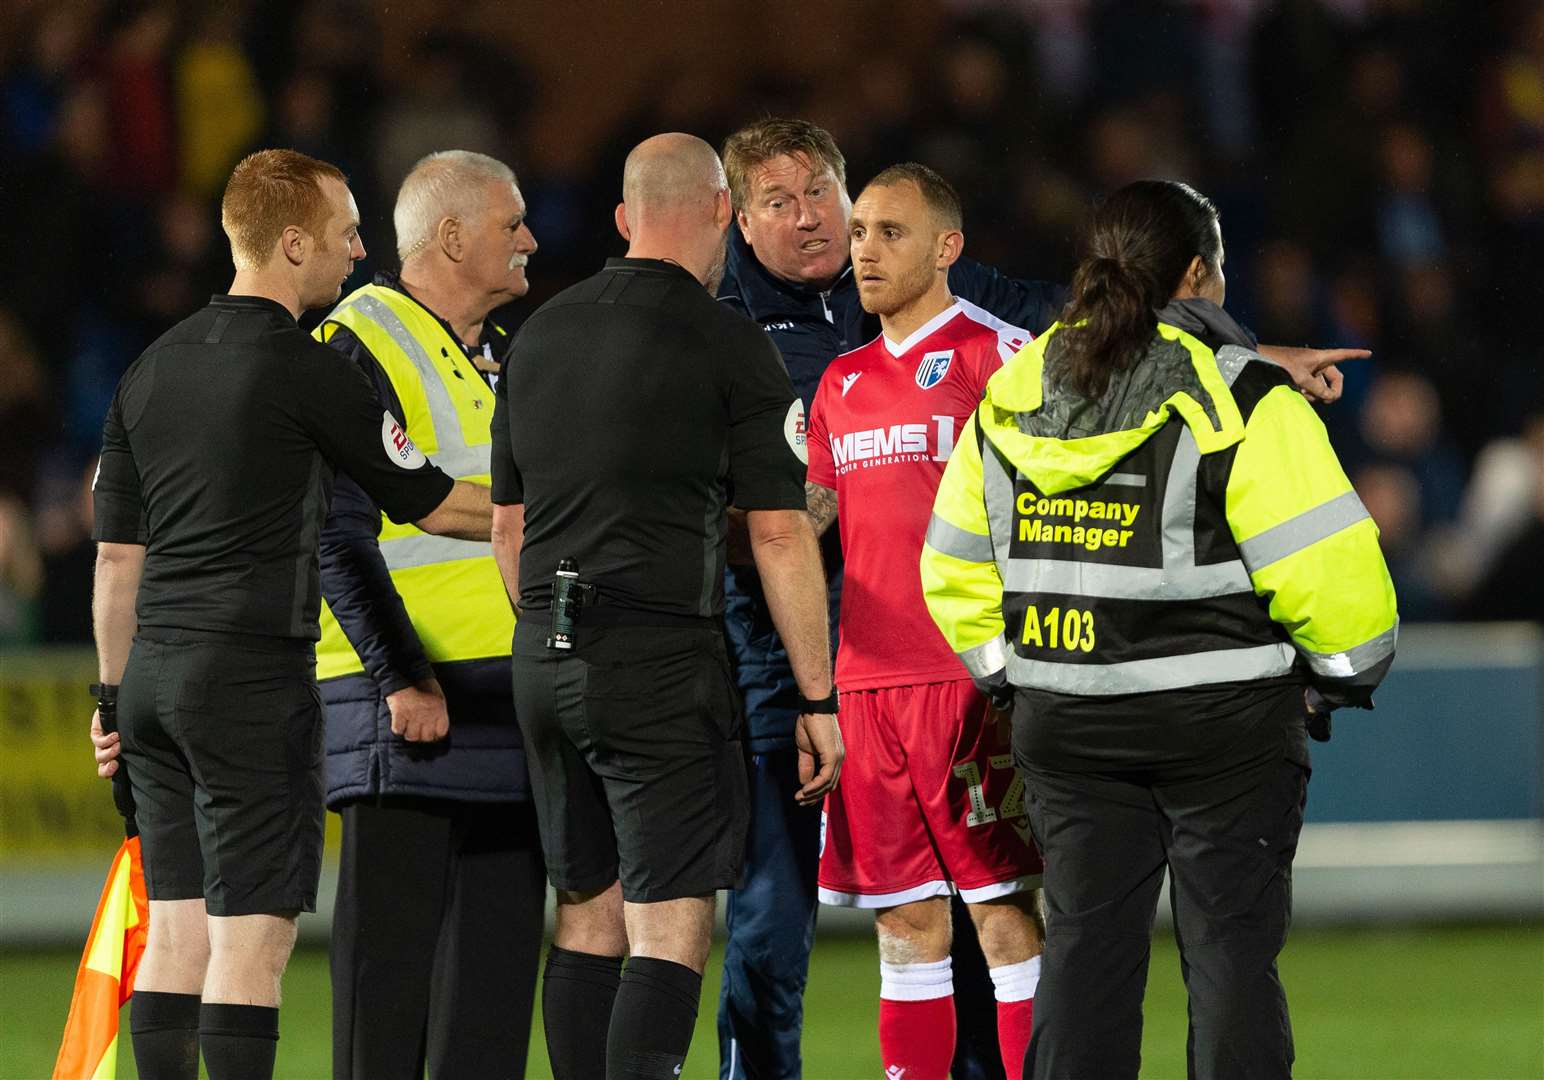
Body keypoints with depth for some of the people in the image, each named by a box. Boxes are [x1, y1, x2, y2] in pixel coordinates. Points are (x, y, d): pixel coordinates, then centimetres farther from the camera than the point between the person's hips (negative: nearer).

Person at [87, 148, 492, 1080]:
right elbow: (435, 505, -2)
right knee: (252, 935, -7)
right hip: (254, 673, -7)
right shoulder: (309, 372, -9)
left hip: (156, 670, 7)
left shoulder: (152, 369, 12)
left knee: (175, 929, 8)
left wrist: (115, 695, 22)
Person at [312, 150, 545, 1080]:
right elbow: (337, 540, -14)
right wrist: (401, 678, -20)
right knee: (395, 934, -7)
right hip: (408, 699, -8)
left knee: (500, 943, 7)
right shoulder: (362, 349, -8)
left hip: (507, 697, 8)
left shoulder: (501, 355, 19)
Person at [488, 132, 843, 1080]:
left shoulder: (543, 334, 13)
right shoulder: (729, 345, -6)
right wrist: (818, 699, -4)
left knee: (588, 917, 14)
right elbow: (779, 537, -8)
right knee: (670, 927, -8)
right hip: (661, 657, -6)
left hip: (545, 657, 6)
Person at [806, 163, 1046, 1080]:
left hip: (972, 679, -6)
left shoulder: (997, 355, -3)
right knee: (906, 925, 7)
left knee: (1007, 916, -6)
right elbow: (804, 515, 22)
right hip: (868, 681, 6)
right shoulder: (844, 382, 18)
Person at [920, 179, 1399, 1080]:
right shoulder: (1241, 400, -12)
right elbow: (1326, 563, -15)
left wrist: (1006, 671, 21)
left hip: (1066, 732, 5)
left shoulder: (1011, 399, 5)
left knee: (1086, 940, 8)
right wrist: (1346, 670, 1)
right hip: (1223, 721, -5)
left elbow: (954, 567, 11)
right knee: (1232, 945, 1)